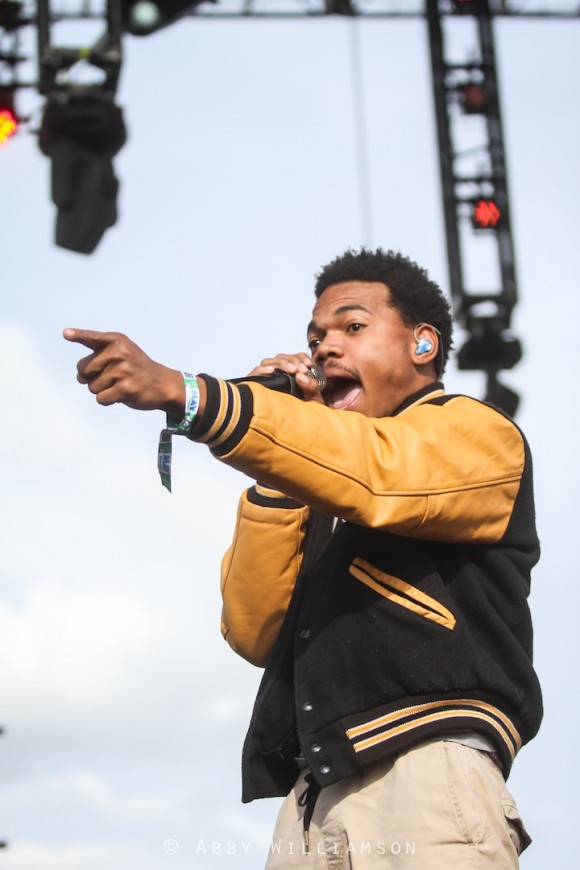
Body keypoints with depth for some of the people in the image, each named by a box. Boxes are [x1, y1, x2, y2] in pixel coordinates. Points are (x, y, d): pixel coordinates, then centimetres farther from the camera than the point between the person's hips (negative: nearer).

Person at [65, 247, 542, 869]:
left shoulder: (477, 432, 11)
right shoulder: (325, 502, 31)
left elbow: (375, 473, -13)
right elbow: (255, 633, 16)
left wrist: (184, 396, -21)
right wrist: (282, 466, 9)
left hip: (427, 766, -5)